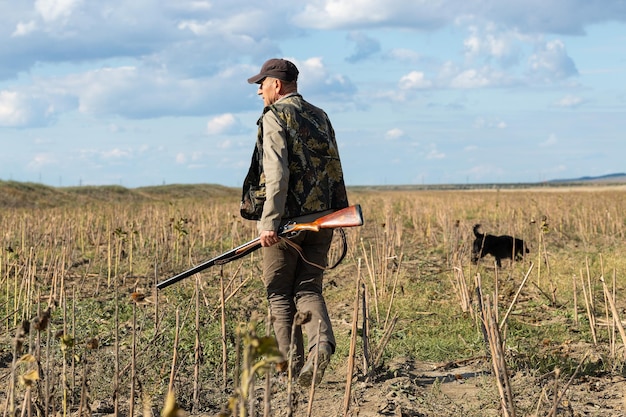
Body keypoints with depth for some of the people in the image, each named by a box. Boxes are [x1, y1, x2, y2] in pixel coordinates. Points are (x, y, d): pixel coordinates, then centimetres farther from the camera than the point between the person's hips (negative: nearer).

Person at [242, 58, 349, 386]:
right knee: (308, 289, 10)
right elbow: (335, 171, 16)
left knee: (279, 294, 7)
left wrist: (269, 222, -20)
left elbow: (276, 175, -17)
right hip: (321, 219, 6)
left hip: (287, 221, -6)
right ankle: (321, 342, -17)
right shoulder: (320, 117, 15)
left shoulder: (274, 118, -7)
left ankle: (292, 366, 5)